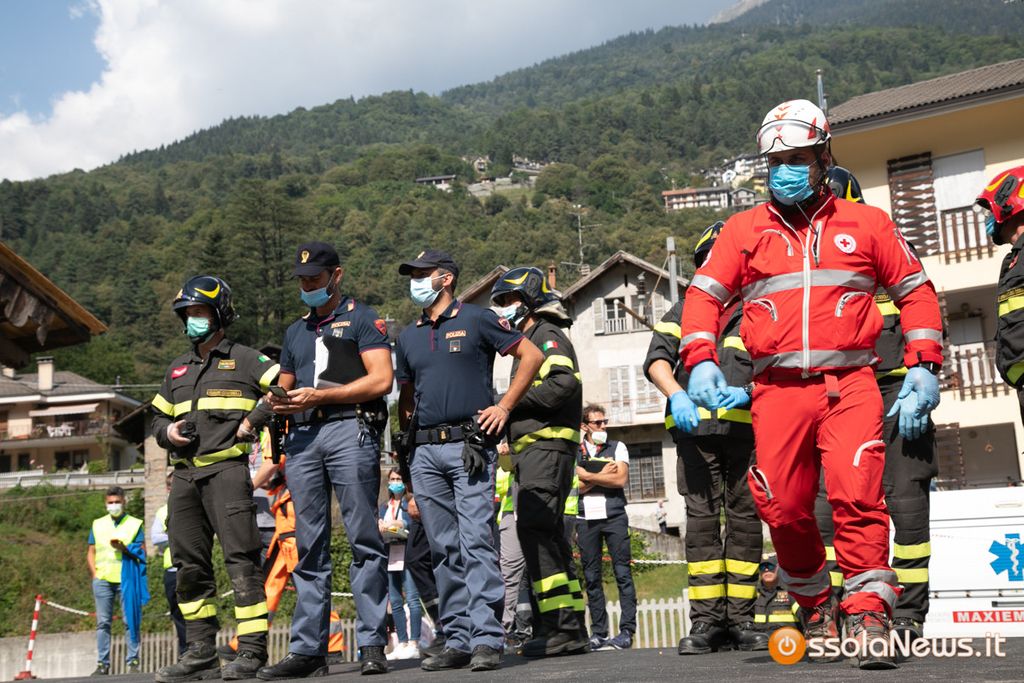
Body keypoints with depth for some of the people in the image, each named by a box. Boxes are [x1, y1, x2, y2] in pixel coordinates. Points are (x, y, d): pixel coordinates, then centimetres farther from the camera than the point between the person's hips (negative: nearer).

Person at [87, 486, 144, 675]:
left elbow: (142, 552, 4)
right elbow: (91, 553, 15)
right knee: (102, 622, 1)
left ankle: (133, 662, -4)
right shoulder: (98, 524, 18)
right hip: (102, 579, 2)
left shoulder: (135, 524, 10)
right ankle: (102, 664, 3)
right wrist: (94, 575, 1)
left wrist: (124, 548, -13)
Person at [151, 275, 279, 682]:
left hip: (227, 468, -7)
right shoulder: (177, 370, 24)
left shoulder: (244, 360, 5)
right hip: (185, 475, 7)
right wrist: (168, 431, 6)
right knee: (189, 566, 7)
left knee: (240, 559, -11)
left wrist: (253, 420, -8)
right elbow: (157, 417, 29)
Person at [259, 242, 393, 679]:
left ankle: (372, 643, -6)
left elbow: (381, 380, -5)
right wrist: (279, 403, 5)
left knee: (363, 539, -8)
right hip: (302, 438, 6)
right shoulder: (295, 332, 27)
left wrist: (320, 396, -10)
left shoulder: (361, 318, 7)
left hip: (349, 429, -6)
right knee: (309, 547, 4)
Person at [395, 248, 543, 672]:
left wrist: (505, 406, -2)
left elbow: (532, 356, 3)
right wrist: (407, 438, 13)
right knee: (443, 550, 5)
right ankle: (458, 640, 10)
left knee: (475, 542, -12)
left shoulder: (476, 320, 3)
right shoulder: (408, 337, 19)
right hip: (425, 451, 6)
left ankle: (487, 639, -13)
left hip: (469, 445, -6)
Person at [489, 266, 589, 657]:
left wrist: (511, 402, -18)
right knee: (548, 537, 9)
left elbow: (564, 382, -21)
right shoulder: (529, 341, 27)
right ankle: (573, 628, 11)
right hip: (533, 451, 11)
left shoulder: (547, 334, -3)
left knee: (533, 529, -19)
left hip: (546, 447, -11)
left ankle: (561, 627, -21)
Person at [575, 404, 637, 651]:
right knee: (592, 576, 2)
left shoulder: (617, 447, 11)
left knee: (622, 573, -6)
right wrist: (603, 476, -1)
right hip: (586, 518, 1)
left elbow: (621, 479, -4)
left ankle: (627, 631, -8)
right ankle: (598, 633, 6)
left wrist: (589, 477, -3)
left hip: (614, 515, -1)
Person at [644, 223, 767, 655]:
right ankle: (705, 621, -3)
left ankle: (740, 620, 5)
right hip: (696, 427, 1)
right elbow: (657, 359, 5)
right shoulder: (684, 310, 18)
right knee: (701, 520, -3)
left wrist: (746, 392, -18)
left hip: (747, 427, 0)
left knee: (744, 520, 1)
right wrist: (676, 395, -14)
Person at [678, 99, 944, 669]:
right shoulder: (745, 230, 13)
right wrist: (701, 361, -7)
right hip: (778, 388, 2)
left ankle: (870, 618, -12)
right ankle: (817, 608, 23)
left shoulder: (866, 224, 11)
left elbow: (917, 292, 14)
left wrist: (923, 368, 4)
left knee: (857, 497, -17)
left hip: (850, 383, -2)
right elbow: (704, 295, 9)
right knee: (785, 509, 1)